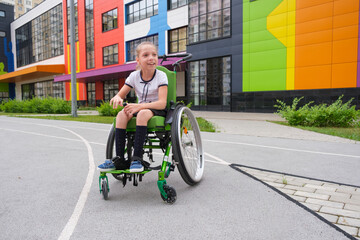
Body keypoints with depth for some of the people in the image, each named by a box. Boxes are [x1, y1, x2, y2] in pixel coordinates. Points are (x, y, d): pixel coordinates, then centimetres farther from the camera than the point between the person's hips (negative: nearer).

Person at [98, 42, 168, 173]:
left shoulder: (161, 76, -11)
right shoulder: (134, 76, 1)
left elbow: (162, 103, -21)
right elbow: (120, 95, 4)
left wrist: (139, 106, -34)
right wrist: (117, 98, -23)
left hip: (158, 110, -4)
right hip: (140, 107, 4)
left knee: (143, 113, -37)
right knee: (122, 114, -25)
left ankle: (137, 158, -33)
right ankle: (119, 159, -23)